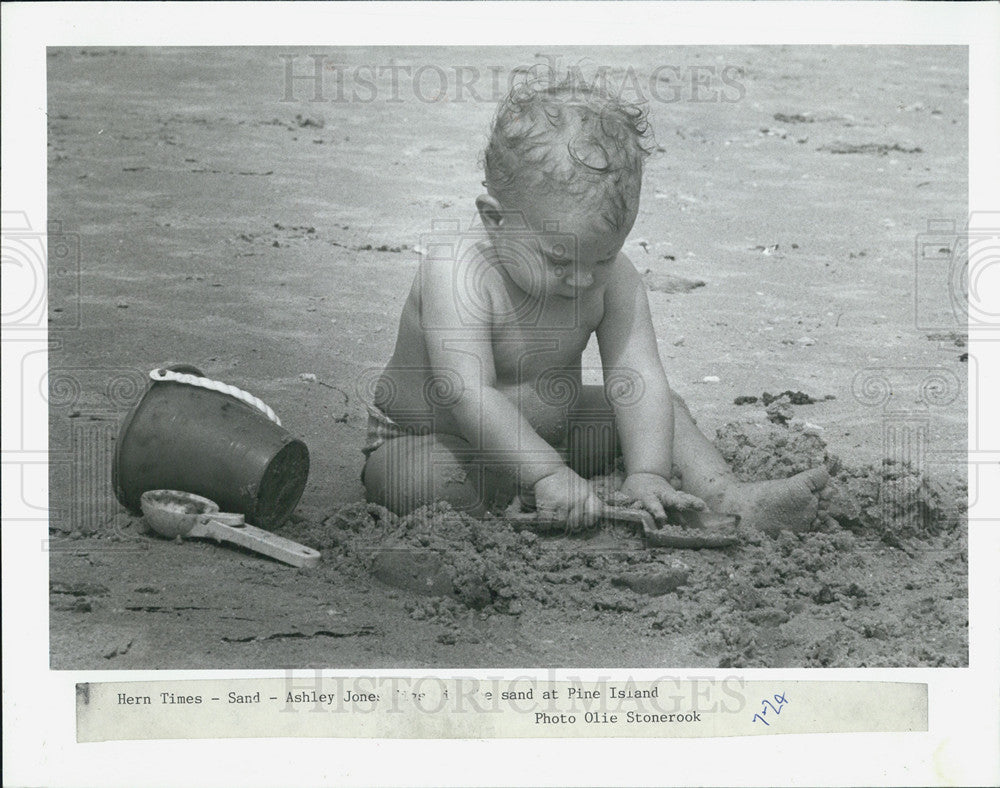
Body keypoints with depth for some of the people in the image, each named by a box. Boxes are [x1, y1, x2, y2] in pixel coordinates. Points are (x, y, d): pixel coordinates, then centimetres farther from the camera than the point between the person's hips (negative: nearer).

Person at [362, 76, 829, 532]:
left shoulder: (613, 280, -15)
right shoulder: (455, 273, -33)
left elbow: (638, 379, -22)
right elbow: (468, 395, -41)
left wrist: (647, 473, -39)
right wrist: (548, 474, -49)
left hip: (549, 429, 5)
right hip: (427, 440, -5)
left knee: (664, 408, -2)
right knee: (410, 481, -39)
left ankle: (731, 499, -13)